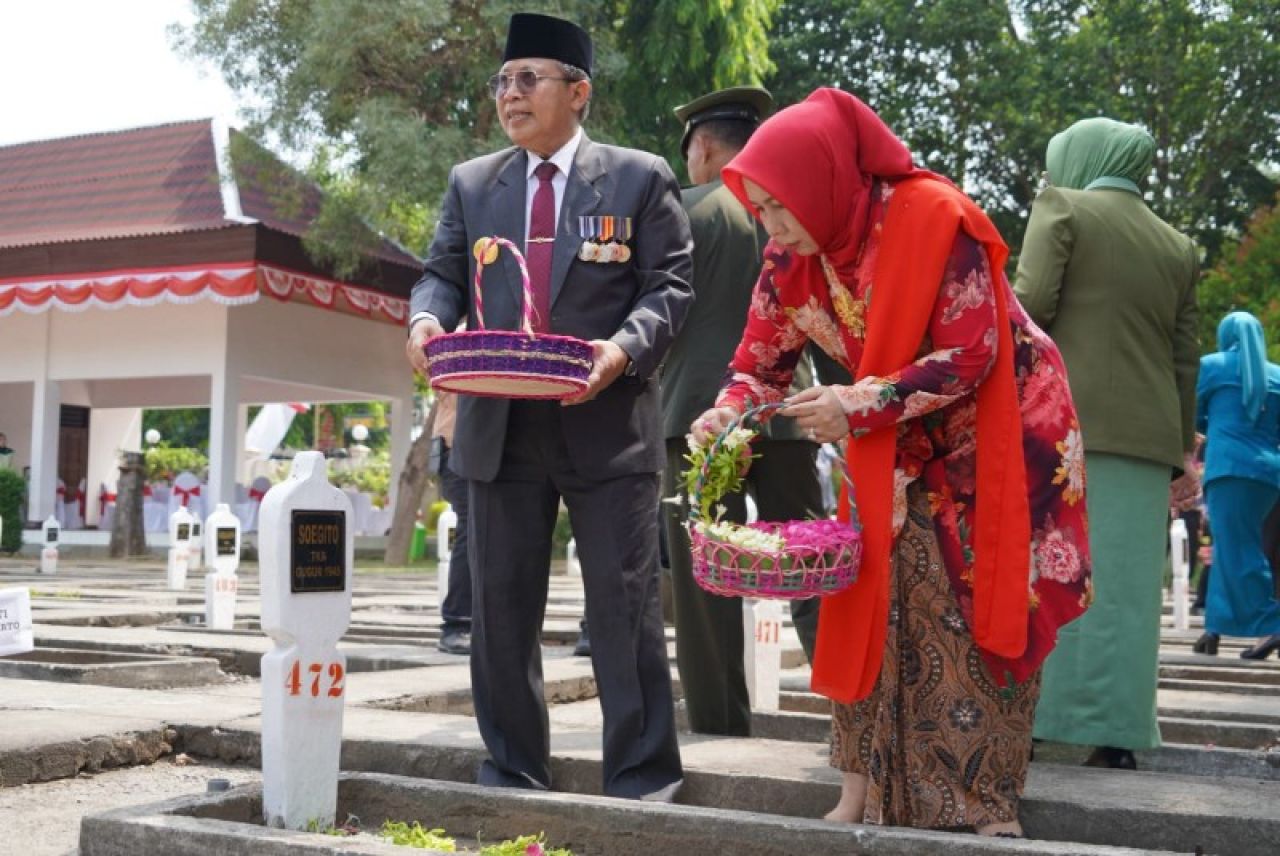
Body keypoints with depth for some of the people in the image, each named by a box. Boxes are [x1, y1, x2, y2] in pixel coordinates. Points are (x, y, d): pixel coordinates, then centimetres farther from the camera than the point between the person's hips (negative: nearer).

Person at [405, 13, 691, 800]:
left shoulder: (640, 176, 4)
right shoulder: (472, 183, 15)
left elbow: (670, 285, -1)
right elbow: (443, 275, 13)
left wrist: (625, 348, -19)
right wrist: (427, 319, -10)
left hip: (607, 424, -4)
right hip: (500, 427, 4)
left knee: (625, 609, 0)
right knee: (501, 608, 9)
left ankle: (642, 779, 10)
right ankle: (514, 772, 22)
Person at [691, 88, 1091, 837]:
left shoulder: (934, 217, -26)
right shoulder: (794, 259, -9)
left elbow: (968, 357, -25)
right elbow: (762, 361, -1)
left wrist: (857, 407, -31)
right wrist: (729, 415, -22)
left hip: (997, 431, -5)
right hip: (900, 448, 5)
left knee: (985, 611, -4)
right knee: (877, 598, -3)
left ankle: (992, 801, 6)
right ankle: (865, 789, 4)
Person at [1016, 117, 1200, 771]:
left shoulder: (1063, 207, 4)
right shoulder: (1177, 246, 18)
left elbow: (1032, 300, -10)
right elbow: (1185, 360, 15)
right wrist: (1177, 450, 18)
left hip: (1064, 419, -4)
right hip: (1146, 433, 4)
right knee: (1124, 584, 2)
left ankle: (1021, 719, 0)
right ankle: (1117, 734, 1)